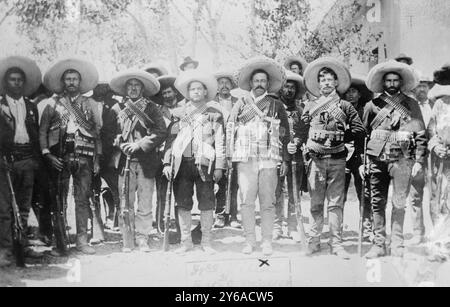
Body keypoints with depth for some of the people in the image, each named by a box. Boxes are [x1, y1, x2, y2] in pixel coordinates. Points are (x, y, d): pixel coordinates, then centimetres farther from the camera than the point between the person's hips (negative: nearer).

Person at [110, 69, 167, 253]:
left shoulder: (150, 108, 8)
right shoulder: (118, 109, 12)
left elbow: (162, 132, -2)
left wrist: (139, 145, -9)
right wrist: (121, 145, -5)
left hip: (145, 161, -1)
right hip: (125, 161, 1)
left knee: (145, 203, -3)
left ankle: (143, 239, 4)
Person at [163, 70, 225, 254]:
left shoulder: (214, 113, 8)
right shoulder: (180, 113, 15)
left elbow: (220, 141, 4)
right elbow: (171, 138, 13)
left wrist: (219, 167, -3)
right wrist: (167, 162, 4)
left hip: (204, 162, -2)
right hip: (181, 162, 2)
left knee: (206, 204, -2)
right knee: (183, 204, 3)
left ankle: (207, 241, 8)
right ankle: (186, 241, 13)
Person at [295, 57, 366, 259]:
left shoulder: (345, 107, 8)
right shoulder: (310, 107, 12)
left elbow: (359, 131, 5)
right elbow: (301, 132, 11)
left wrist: (340, 137, -1)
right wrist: (295, 145, -5)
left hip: (337, 159, -1)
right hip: (316, 159, 1)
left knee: (336, 203, -1)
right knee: (316, 203, 4)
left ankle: (336, 244, 3)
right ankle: (314, 241, 11)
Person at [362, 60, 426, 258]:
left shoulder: (411, 105, 9)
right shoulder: (373, 105, 11)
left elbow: (421, 135, 7)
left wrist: (419, 161, -2)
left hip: (401, 159, -2)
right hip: (376, 158, 2)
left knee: (399, 203, -5)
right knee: (377, 203, 4)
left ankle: (397, 244, 3)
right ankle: (378, 244, 11)